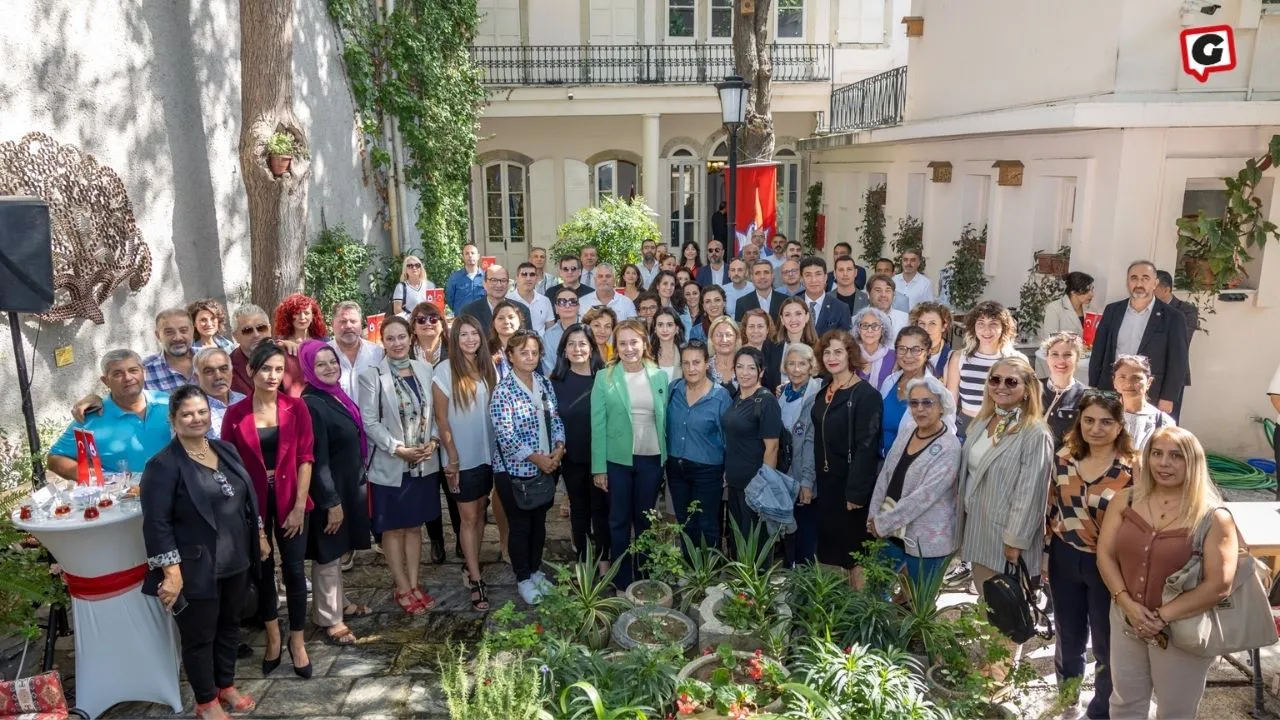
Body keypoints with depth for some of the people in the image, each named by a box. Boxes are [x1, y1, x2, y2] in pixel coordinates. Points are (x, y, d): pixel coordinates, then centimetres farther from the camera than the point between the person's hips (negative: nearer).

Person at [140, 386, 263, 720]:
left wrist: (260, 536, 17)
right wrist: (172, 571, -21)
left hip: (235, 561, 7)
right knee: (199, 636, 9)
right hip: (197, 569, -6)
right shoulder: (164, 464, -16)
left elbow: (247, 499, 16)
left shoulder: (226, 451, 6)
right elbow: (157, 523, -18)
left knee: (230, 625, 20)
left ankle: (226, 686, 39)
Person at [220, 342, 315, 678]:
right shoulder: (235, 413, -5)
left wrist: (299, 505, -10)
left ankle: (297, 641, 21)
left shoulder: (296, 407, -4)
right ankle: (273, 637, 33)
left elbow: (305, 457, -6)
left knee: (294, 570, 4)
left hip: (289, 499, 0)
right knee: (262, 570, 13)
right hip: (253, 502, 0)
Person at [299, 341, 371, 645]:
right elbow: (317, 459, -22)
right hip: (328, 490, -8)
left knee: (337, 552, 21)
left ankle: (339, 603, 35)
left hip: (347, 485, 8)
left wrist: (359, 482, 18)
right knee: (327, 554, 4)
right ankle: (330, 619, 16)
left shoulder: (337, 395, 5)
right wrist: (331, 501, -20)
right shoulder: (312, 405, -21)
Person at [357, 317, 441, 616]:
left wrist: (432, 441, -9)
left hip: (423, 463, 4)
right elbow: (369, 421, -12)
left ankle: (414, 584, 25)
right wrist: (398, 449, -18)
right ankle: (402, 588, 20)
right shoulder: (371, 375, -9)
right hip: (389, 465, -4)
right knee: (393, 529, 8)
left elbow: (433, 411, 7)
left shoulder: (425, 370, 3)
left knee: (413, 526, 14)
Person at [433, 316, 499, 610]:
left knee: (480, 511, 14)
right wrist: (452, 457, -10)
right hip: (461, 456, -5)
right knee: (468, 517, 1)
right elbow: (441, 418, -9)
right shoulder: (445, 370, -10)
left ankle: (469, 566, 27)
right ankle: (475, 580, 8)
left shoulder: (488, 367, 4)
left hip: (487, 453, 5)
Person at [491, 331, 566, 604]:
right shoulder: (503, 390, -15)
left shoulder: (545, 384, 4)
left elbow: (556, 419, 9)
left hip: (546, 468, 6)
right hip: (515, 470, -5)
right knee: (520, 526, 8)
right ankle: (523, 579, 24)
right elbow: (505, 436, -20)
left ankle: (536, 571, 35)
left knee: (539, 522, 17)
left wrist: (559, 446, -8)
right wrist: (536, 458, -19)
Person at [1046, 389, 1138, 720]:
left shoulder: (1135, 468, -16)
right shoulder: (1064, 457, -3)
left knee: (1106, 644, 16)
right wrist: (1046, 555, 8)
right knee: (1067, 637, 21)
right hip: (1065, 560, 4)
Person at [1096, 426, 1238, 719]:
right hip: (1126, 620, 3)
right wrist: (1127, 603, -16)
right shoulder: (1125, 502, -2)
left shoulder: (1215, 518, -13)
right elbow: (1105, 554, -3)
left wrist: (1162, 617, -19)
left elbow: (1219, 585, -17)